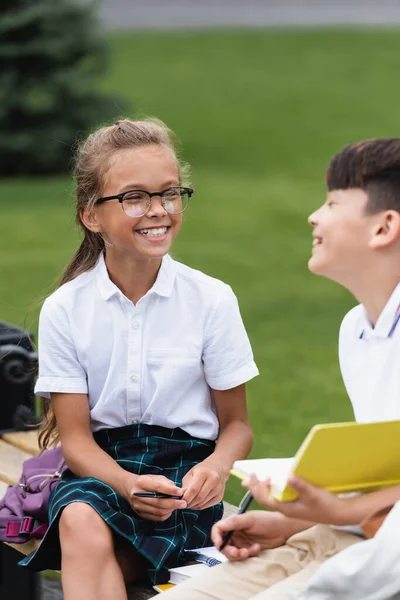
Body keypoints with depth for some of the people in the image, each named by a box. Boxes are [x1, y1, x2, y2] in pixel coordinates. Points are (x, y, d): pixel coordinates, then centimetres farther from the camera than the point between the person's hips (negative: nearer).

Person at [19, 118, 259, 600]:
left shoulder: (212, 300, 0)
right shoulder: (64, 309, 0)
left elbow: (236, 423, 6)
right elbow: (76, 437, -2)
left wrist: (217, 465, -19)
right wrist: (128, 484, -23)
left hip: (183, 470, -1)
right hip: (100, 468, 1)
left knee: (90, 532, -32)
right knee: (80, 520, -36)